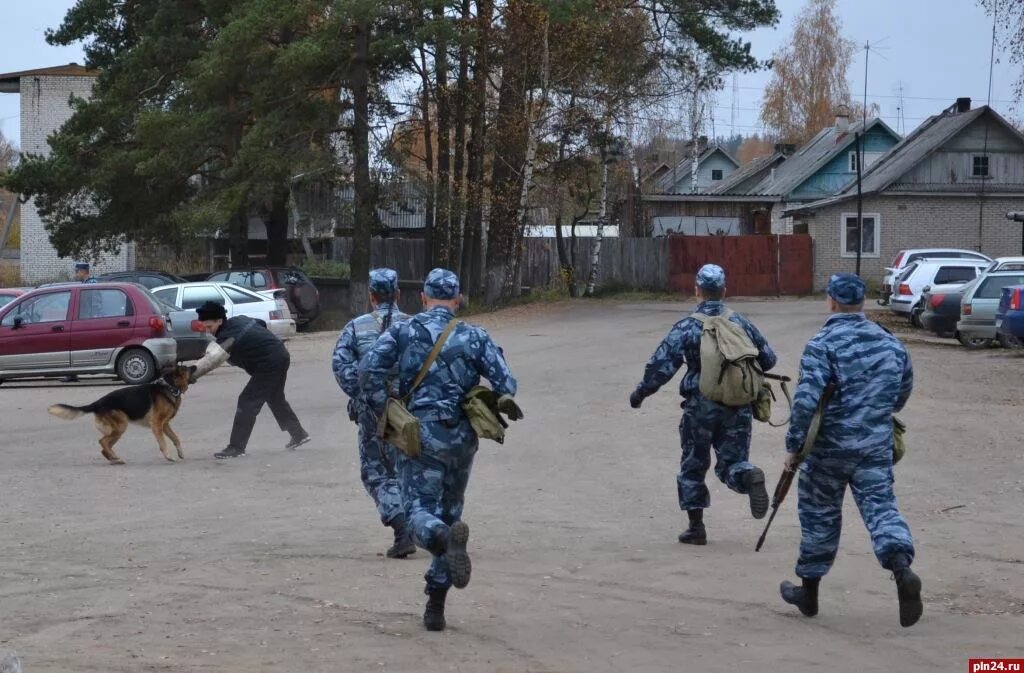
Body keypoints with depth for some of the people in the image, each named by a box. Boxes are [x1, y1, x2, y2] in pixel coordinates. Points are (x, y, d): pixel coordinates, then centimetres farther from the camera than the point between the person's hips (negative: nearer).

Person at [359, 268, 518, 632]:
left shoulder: (403, 331, 1)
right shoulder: (475, 337, 3)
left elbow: (368, 370, -11)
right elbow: (506, 387, -2)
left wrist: (385, 414, 0)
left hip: (420, 435, -2)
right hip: (461, 438, 2)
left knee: (420, 511, -2)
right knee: (449, 513, 14)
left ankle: (446, 539, -39)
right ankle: (435, 605, 13)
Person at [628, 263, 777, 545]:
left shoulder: (687, 327, -6)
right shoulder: (740, 323, 6)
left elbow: (661, 364, -11)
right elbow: (768, 359, 13)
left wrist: (640, 393, 3)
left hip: (701, 406, -2)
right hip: (738, 406, 2)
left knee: (693, 466, 13)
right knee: (732, 461, 9)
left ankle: (696, 526, 14)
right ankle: (750, 478, -25)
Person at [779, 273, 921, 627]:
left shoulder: (823, 344, -11)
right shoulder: (890, 343, 8)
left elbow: (806, 399, -19)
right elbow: (904, 389, 21)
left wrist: (794, 446, -11)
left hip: (830, 446, -3)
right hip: (877, 446, 4)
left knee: (819, 514, 11)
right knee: (880, 505, 0)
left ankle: (809, 591, 23)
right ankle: (902, 569, -27)